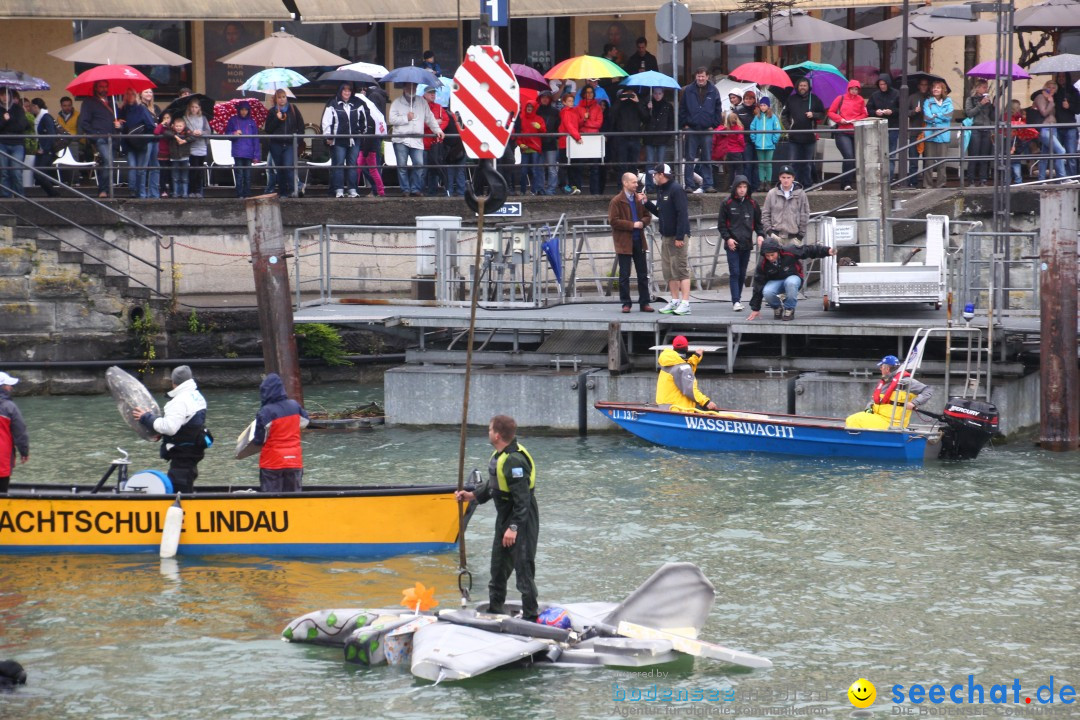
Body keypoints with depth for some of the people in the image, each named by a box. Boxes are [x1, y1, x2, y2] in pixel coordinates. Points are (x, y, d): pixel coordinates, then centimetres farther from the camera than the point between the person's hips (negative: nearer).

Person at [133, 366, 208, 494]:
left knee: (178, 489, -11)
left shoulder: (180, 401, -20)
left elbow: (169, 427, -27)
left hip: (182, 454, -10)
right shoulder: (197, 397, 12)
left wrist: (147, 418, -15)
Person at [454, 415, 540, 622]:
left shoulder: (514, 461, -25)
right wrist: (473, 495, 17)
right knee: (498, 564, 19)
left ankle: (530, 616, 0)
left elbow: (522, 498, -28)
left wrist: (514, 527, -30)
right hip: (505, 516, 11)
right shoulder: (500, 456, 8)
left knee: (523, 566, -6)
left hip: (522, 519, -11)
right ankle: (495, 610, 33)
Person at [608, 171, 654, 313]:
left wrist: (642, 222, -9)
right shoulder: (616, 201, -7)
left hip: (639, 242, 5)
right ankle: (626, 303, 7)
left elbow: (647, 216, 13)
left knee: (643, 274, 7)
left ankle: (644, 302, 12)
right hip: (624, 242, -5)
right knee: (624, 275, 0)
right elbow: (613, 221, -13)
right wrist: (632, 225, -17)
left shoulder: (639, 199, 9)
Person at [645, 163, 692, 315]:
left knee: (681, 269, -9)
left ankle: (685, 304, -11)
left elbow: (682, 213, -18)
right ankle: (675, 301, 17)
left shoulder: (676, 190, -13)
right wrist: (647, 203, 8)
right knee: (669, 271, 11)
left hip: (678, 236, -9)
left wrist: (680, 237, -22)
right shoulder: (661, 190, 15)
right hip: (666, 236, 9)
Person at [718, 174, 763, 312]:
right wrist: (727, 238, -9)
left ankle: (737, 298, 18)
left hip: (746, 244, 3)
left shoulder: (752, 204, 8)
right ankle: (736, 301, -12)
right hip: (732, 244, -3)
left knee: (742, 274, 8)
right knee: (735, 273, -10)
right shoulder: (727, 204, 0)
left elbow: (758, 223, 15)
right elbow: (721, 223, 2)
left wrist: (760, 234, -2)